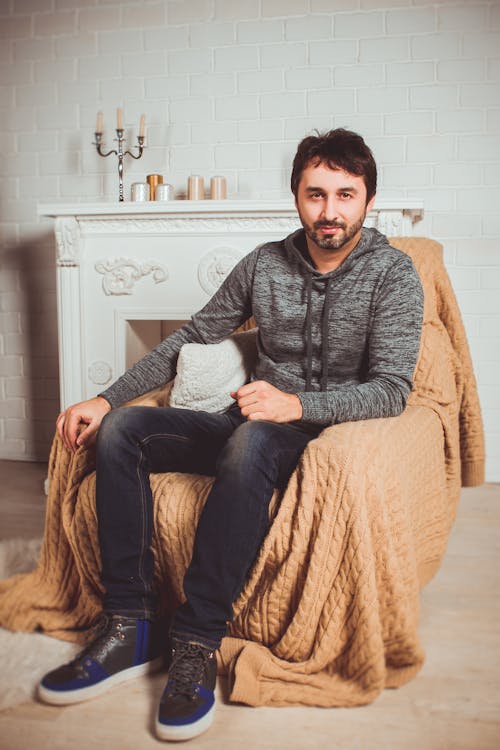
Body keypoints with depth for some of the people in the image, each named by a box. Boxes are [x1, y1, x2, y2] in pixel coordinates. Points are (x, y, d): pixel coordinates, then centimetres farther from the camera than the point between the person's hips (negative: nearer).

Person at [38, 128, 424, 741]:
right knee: (120, 429, -14)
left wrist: (298, 404, -32)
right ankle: (129, 627, -15)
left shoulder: (393, 273, -6)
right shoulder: (265, 263, 6)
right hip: (254, 421, 5)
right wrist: (106, 398, 0)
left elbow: (391, 389, -15)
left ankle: (197, 642, -29)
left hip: (330, 433, -5)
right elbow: (191, 338, 10)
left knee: (251, 441, -39)